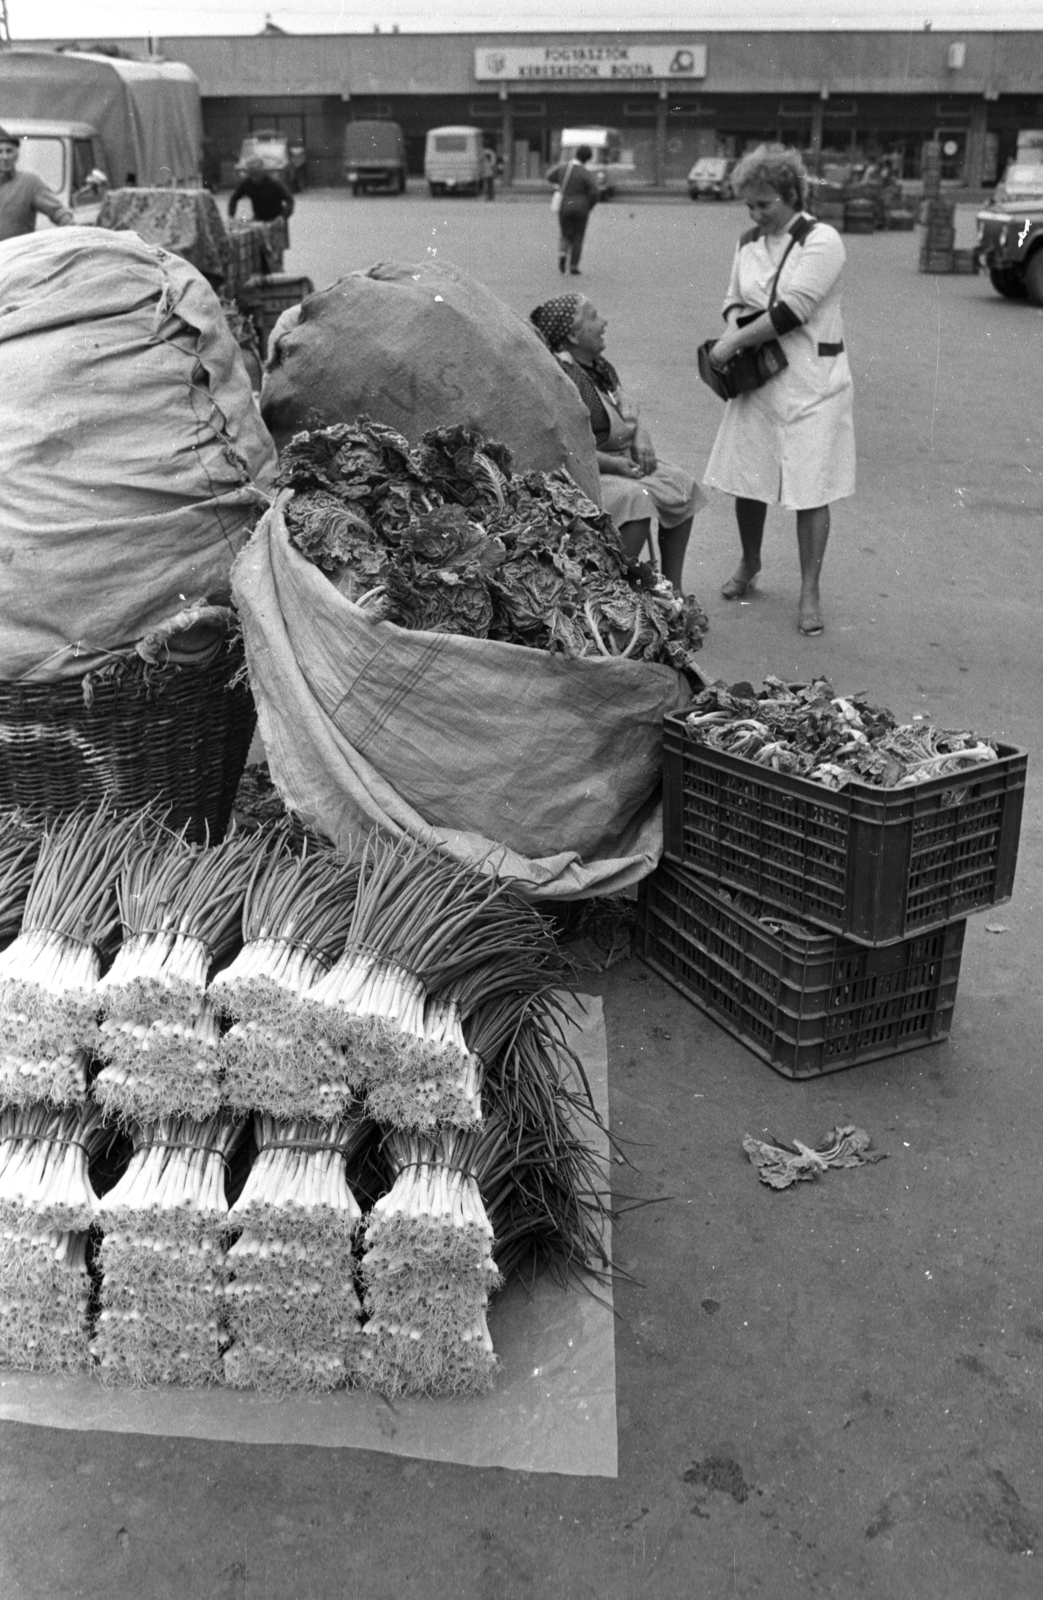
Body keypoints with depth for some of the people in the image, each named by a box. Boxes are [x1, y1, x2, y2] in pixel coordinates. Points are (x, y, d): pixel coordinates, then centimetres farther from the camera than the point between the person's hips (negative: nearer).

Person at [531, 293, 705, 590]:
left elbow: (631, 415, 24)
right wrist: (613, 463, -24)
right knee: (636, 498, -32)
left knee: (682, 485, 2)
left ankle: (672, 588, 8)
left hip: (622, 461, 10)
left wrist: (642, 441, 1)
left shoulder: (601, 367, 12)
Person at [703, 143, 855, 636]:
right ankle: (749, 563, 33)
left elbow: (794, 309, -19)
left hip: (813, 381, -5)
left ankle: (810, 591, 6)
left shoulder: (822, 240, -10)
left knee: (811, 489, -3)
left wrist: (734, 341, -17)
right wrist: (737, 330, -4)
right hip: (757, 378, 6)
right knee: (747, 479, 8)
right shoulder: (749, 242, 10)